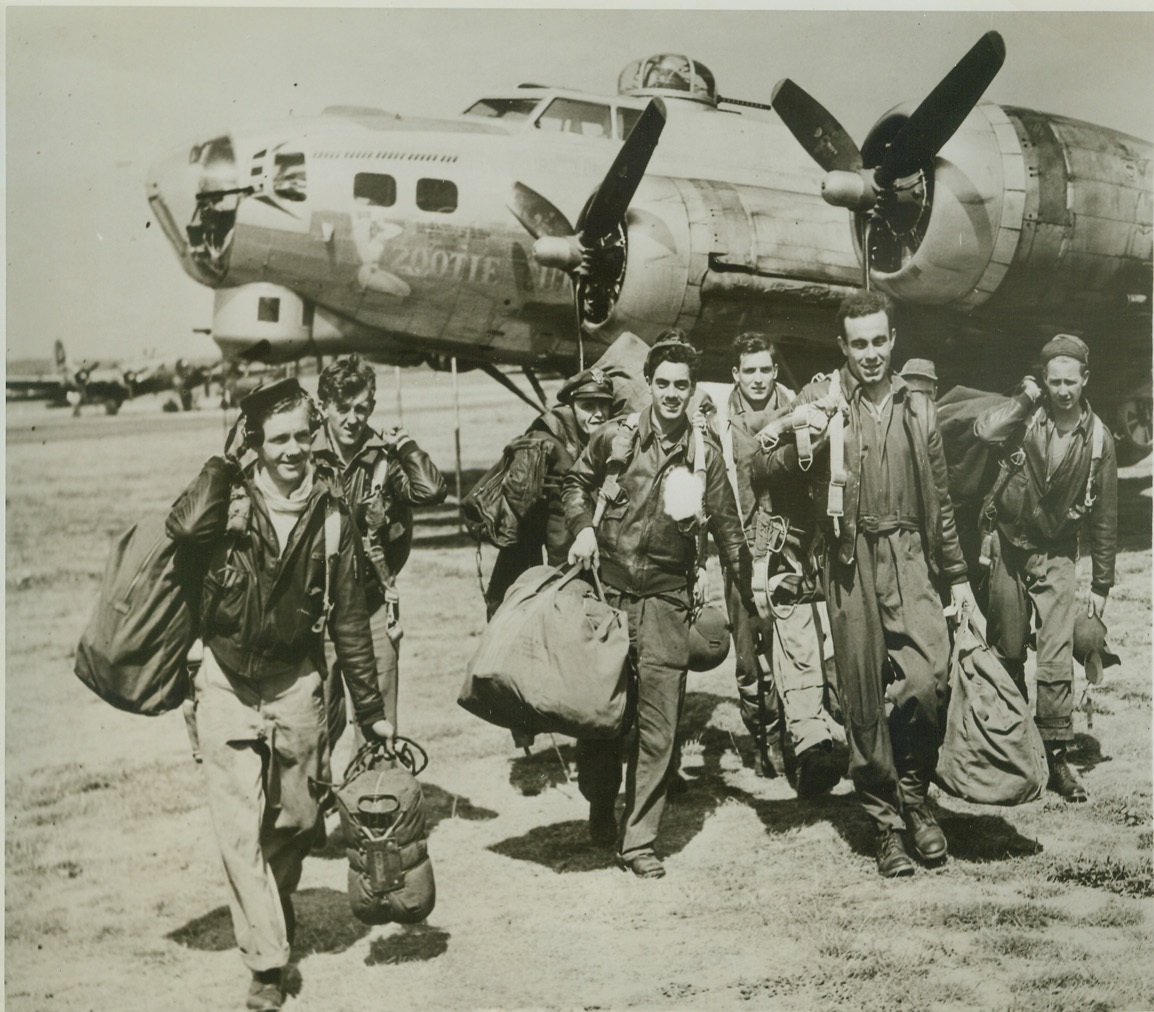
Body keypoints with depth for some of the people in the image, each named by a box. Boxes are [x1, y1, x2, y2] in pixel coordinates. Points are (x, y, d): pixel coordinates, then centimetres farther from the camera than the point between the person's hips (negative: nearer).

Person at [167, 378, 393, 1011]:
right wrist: (223, 465, -17)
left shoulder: (329, 514, -2)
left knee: (297, 822, 13)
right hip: (227, 682, -2)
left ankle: (277, 907, 42)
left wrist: (371, 710, 5)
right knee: (240, 829, -5)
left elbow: (348, 618, 4)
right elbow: (185, 528, -32)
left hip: (296, 683, 2)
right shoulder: (229, 498, -7)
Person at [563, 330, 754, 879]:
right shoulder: (614, 437, 0)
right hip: (608, 587, 0)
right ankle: (598, 811, 31)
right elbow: (576, 483, 16)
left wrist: (750, 590, 6)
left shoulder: (704, 452, 3)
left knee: (659, 722, -4)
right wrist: (583, 527, -3)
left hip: (666, 597, 0)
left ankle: (638, 838, 5)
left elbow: (726, 525, 8)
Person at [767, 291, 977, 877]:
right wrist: (815, 427, -24)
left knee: (926, 680, -16)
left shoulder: (917, 408, 16)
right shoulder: (821, 398, 6)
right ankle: (886, 824, 15)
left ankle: (914, 793, 9)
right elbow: (780, 465, -6)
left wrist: (957, 574, 19)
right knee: (863, 698, 2)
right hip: (849, 563, -1)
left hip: (908, 555, 2)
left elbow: (939, 499, 21)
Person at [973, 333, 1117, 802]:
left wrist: (1101, 584, 1)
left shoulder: (1097, 439, -5)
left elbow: (1103, 518, 1)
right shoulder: (1027, 415, -7)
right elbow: (985, 429, -30)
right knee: (1006, 652, 11)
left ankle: (1055, 755, -2)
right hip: (1007, 547, 1)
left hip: (1055, 554, -1)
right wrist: (1026, 399, -23)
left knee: (1056, 659, -10)